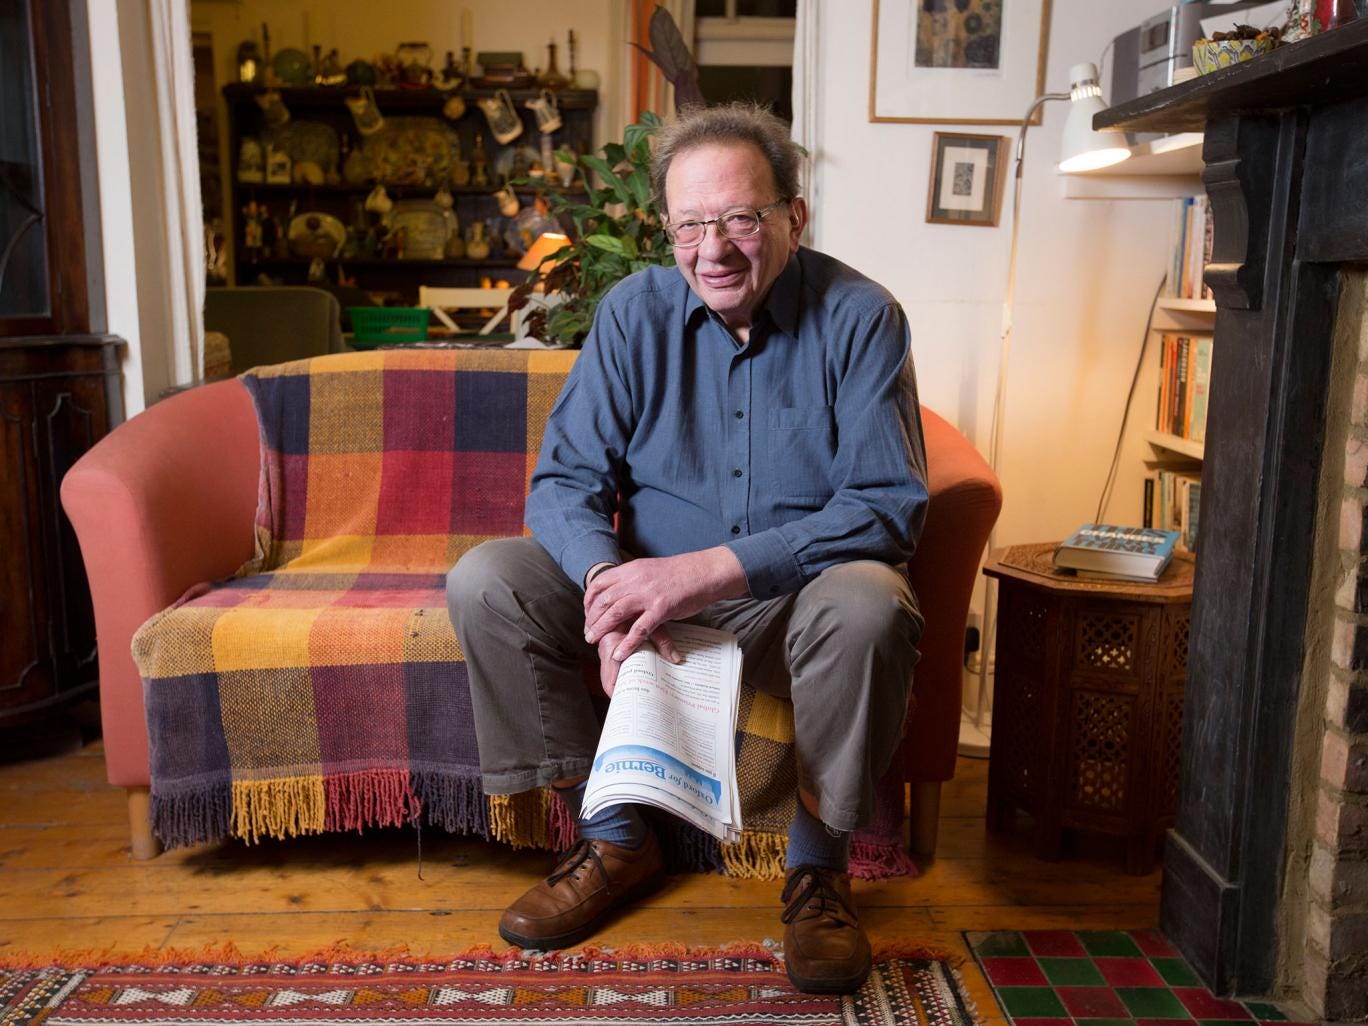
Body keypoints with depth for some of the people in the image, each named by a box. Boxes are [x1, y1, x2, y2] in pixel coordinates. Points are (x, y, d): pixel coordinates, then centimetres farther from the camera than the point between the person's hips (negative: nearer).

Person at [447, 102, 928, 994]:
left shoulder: (859, 318, -11)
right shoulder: (636, 311, -2)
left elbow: (889, 503, -19)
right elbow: (565, 479, -6)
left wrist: (712, 570, -31)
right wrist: (609, 580, -30)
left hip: (793, 598, -3)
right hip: (650, 580, 3)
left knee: (868, 604, -35)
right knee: (485, 582, -15)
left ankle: (819, 867, -9)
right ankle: (617, 838, -2)